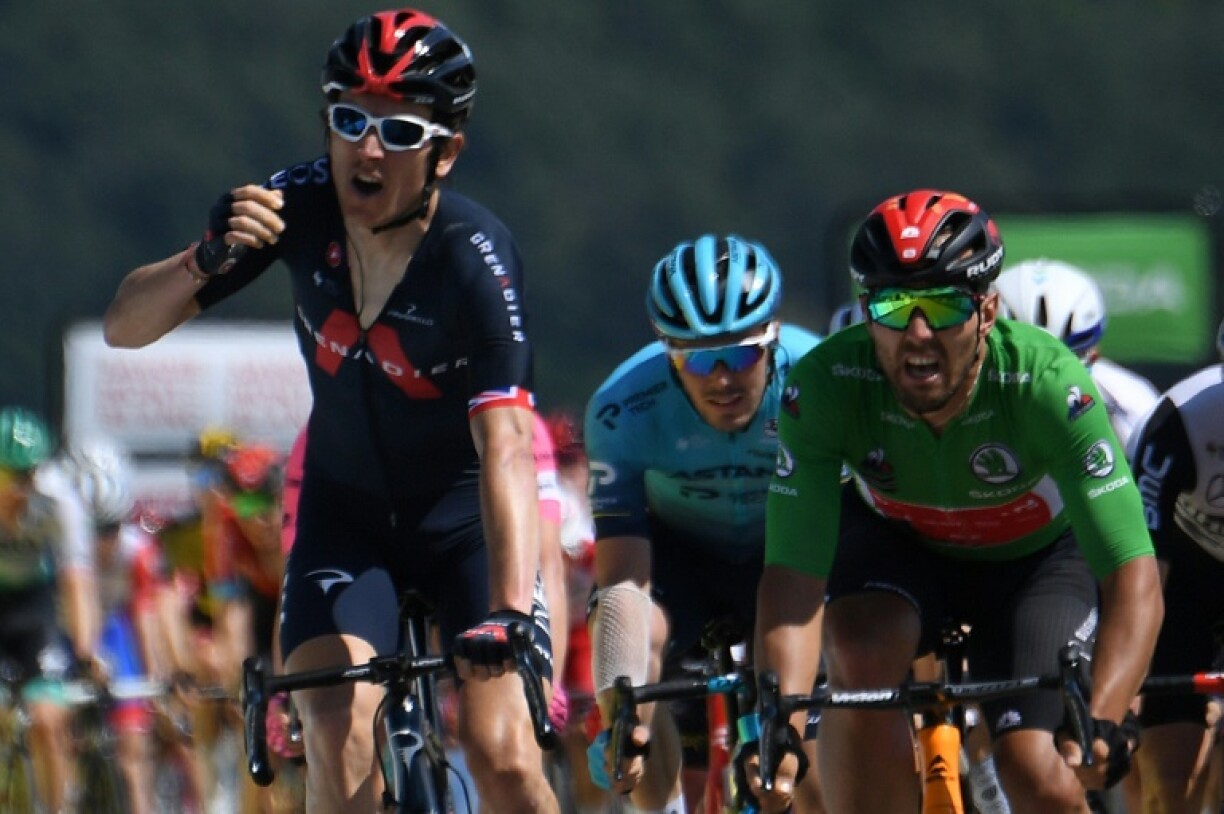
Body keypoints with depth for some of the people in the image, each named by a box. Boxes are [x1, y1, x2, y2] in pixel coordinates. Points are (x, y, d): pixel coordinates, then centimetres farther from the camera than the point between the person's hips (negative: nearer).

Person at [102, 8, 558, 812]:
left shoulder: (476, 258, -28)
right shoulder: (301, 205, -17)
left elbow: (506, 444, -39)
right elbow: (125, 325, -14)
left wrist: (507, 612, -53)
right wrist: (208, 258, -36)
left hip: (467, 514, -3)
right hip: (346, 509, 3)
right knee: (338, 737, -20)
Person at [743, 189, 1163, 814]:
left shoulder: (1048, 383, -37)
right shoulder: (825, 384, -32)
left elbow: (1133, 575, -41)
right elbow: (793, 572, -35)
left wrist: (1102, 722, -56)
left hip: (1037, 550, -1)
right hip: (896, 539, 1)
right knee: (858, 658, -31)